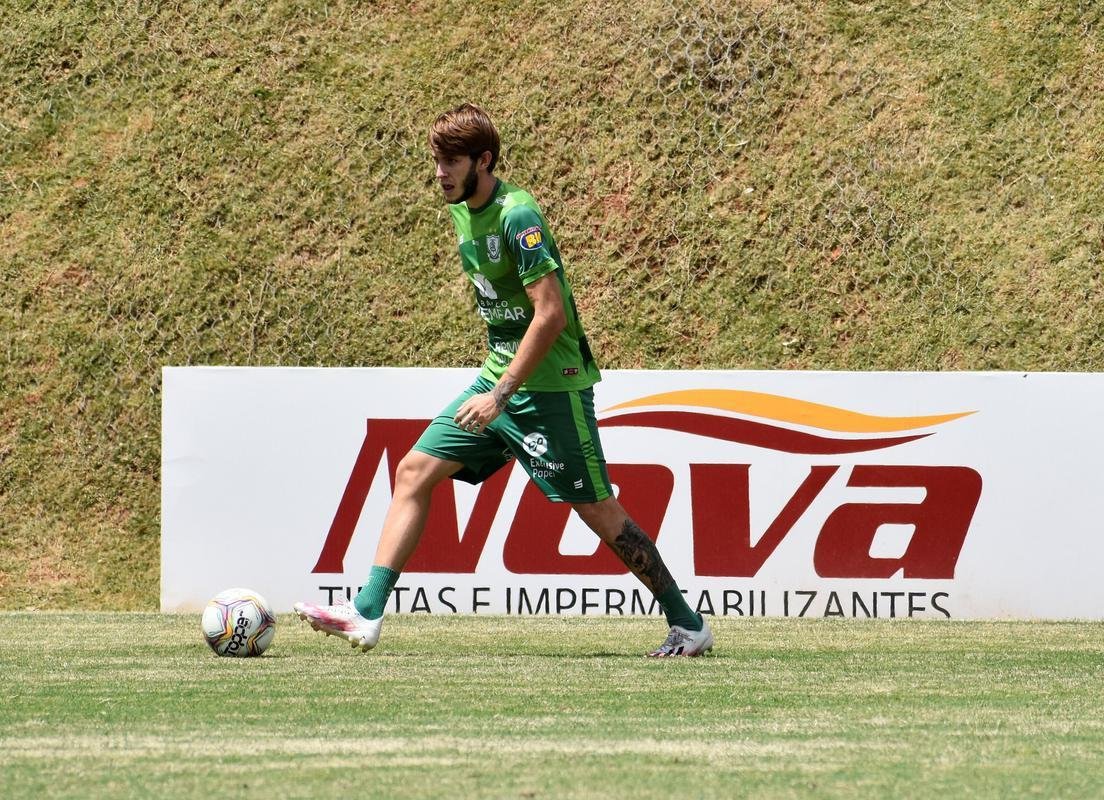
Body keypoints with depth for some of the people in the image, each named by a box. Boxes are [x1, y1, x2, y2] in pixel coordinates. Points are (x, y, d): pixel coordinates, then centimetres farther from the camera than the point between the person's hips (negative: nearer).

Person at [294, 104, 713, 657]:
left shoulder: (517, 216, -19)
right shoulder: (462, 212, 8)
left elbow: (550, 314, -24)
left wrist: (501, 395, -24)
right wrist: (496, 383, 20)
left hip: (549, 386, -9)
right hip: (499, 377, 9)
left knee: (596, 510, -4)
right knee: (414, 472, 1)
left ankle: (688, 625, 8)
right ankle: (366, 614, -2)